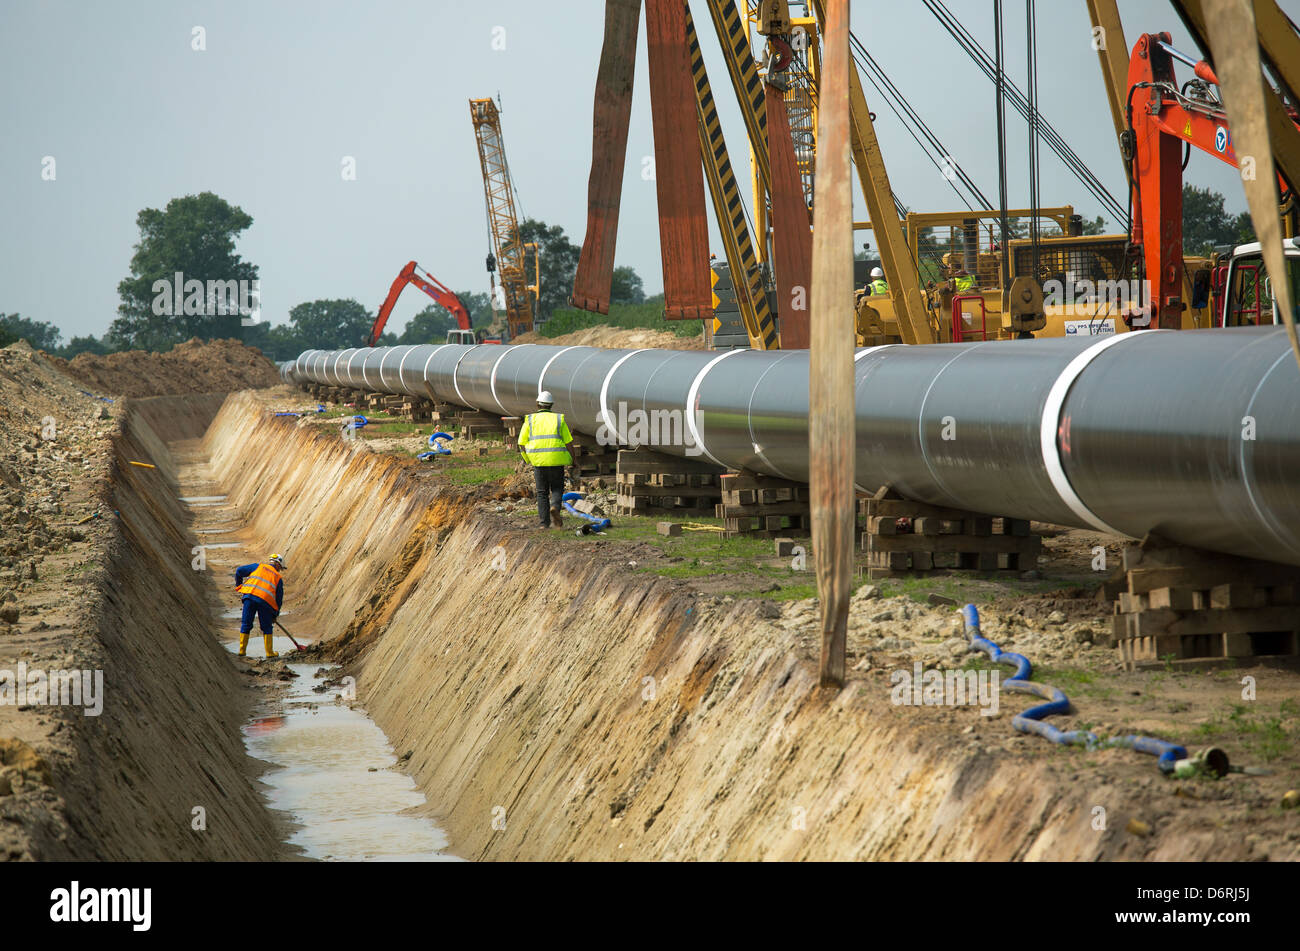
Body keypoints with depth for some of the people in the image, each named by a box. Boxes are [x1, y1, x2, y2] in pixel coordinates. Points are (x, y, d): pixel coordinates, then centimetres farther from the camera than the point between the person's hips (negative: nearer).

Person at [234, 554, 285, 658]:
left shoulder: (259, 566, 20)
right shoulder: (278, 578, 20)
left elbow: (239, 570, 15)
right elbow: (279, 598, 21)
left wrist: (239, 585, 31)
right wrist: (275, 615, 30)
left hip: (250, 594, 0)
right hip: (266, 600, 0)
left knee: (246, 624, 10)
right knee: (266, 627, 14)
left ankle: (242, 650, 11)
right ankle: (269, 652, 15)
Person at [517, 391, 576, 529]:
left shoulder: (530, 420, 7)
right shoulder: (559, 419, 6)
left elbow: (522, 443, 4)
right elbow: (568, 443, 4)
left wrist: (528, 460, 17)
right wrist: (572, 461, 15)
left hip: (538, 460, 1)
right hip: (556, 460, -1)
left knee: (542, 492, 11)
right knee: (557, 488, 12)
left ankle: (543, 523, 6)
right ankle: (555, 507, -18)